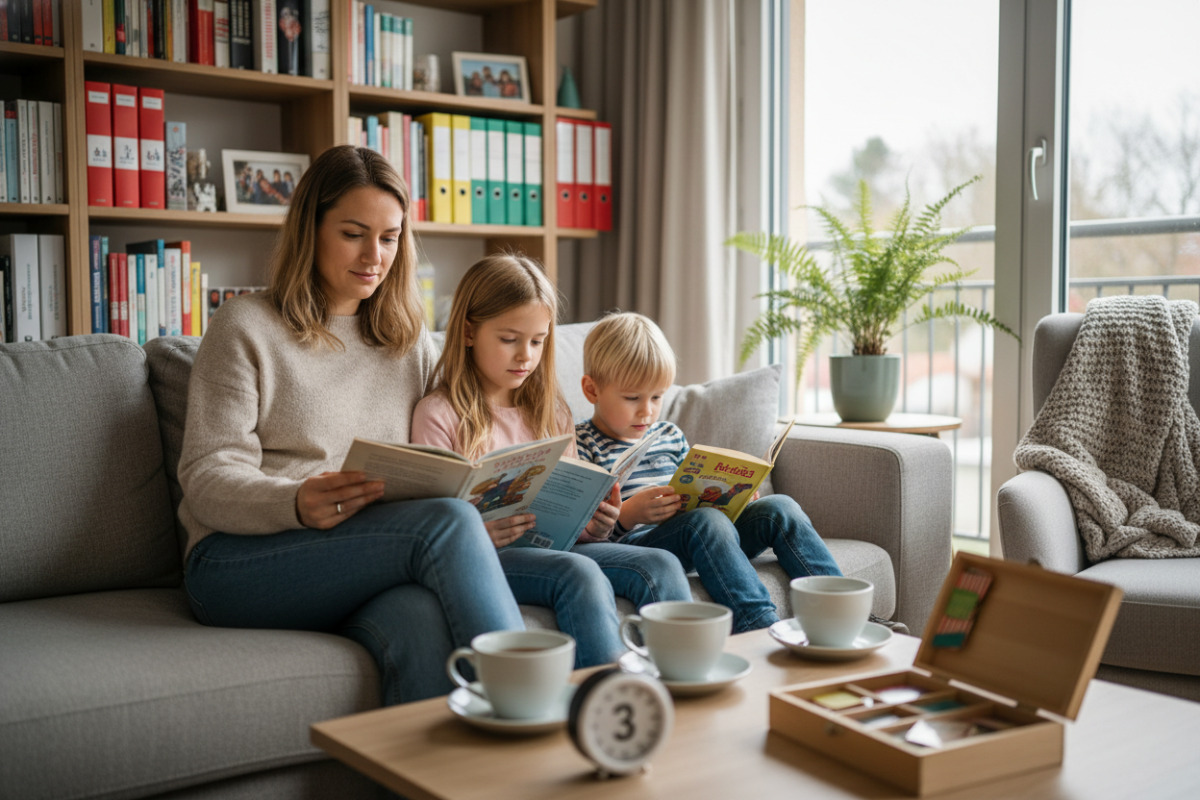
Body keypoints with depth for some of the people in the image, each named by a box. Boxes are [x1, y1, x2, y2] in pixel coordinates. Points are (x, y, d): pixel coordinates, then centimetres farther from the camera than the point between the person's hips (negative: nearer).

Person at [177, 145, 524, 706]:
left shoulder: (411, 341, 20)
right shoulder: (246, 327, 5)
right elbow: (206, 478, -4)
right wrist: (298, 504, -26)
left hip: (370, 566, 3)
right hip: (237, 564, -3)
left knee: (422, 623, -36)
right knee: (448, 521, -30)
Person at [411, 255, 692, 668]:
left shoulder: (551, 413, 19)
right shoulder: (439, 414, 0)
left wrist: (595, 527, -6)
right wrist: (480, 534, -26)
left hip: (554, 546, 6)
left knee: (660, 565, -19)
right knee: (579, 572, -34)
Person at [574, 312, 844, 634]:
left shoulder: (670, 435, 21)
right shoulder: (581, 445, 0)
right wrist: (627, 514, -26)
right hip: (633, 543, -7)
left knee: (779, 508, -10)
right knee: (706, 520, -35)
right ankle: (761, 628, -44)